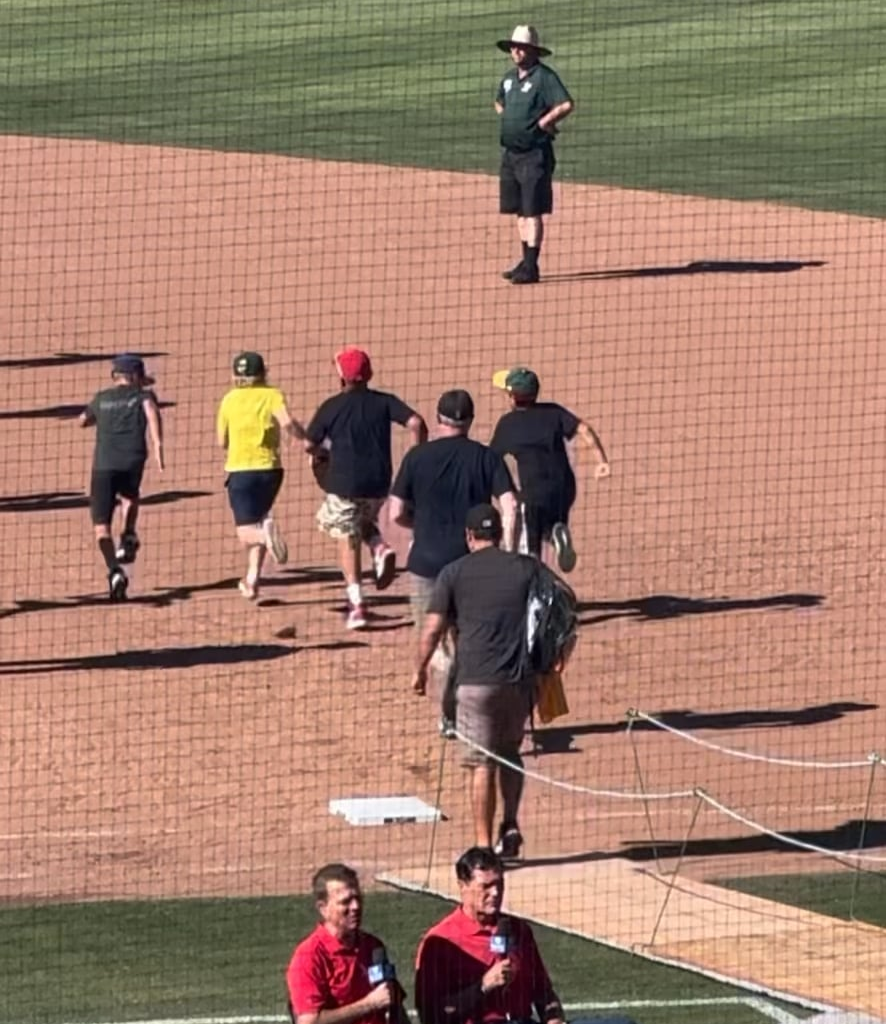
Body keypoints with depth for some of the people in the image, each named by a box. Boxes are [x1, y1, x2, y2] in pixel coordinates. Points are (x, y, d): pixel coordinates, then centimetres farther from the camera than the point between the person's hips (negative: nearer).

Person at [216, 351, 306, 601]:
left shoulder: (230, 400, 6)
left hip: (240, 470, -1)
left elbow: (222, 441, 12)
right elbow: (287, 423, -18)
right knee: (257, 520, 24)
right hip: (270, 469, 1)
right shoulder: (273, 396, 1)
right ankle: (253, 578, 20)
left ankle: (266, 533, -42)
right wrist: (302, 435, 0)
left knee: (246, 532, -7)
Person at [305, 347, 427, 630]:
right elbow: (415, 422, -12)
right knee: (365, 522, 30)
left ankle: (356, 604, -2)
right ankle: (381, 550, -3)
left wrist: (324, 454, 23)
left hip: (344, 482, -3)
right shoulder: (384, 402, 2)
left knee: (347, 540, 6)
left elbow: (309, 444, 1)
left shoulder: (332, 407, -4)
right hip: (378, 482, 3)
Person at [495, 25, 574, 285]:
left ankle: (531, 267, -7)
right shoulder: (509, 77, 13)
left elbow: (566, 105, -22)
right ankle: (526, 262, 20)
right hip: (510, 153, 8)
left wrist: (543, 122, -13)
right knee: (520, 210, 12)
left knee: (533, 211, -7)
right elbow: (499, 102, 32)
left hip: (534, 154, -8)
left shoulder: (544, 77, -11)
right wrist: (507, 118, 14)